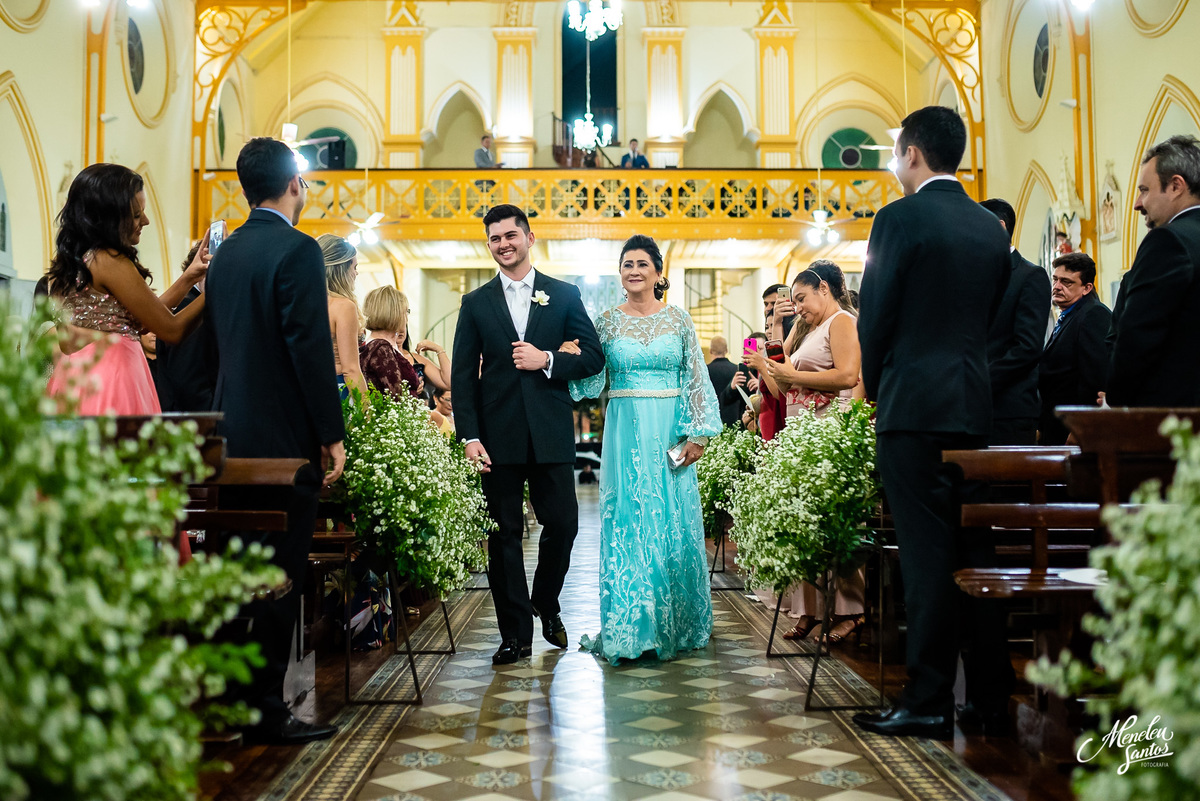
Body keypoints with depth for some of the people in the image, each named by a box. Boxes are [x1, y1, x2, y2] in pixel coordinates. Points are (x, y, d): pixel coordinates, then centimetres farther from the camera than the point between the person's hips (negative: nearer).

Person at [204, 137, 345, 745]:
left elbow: (215, 340, 17)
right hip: (284, 436, -8)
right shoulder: (297, 250, -12)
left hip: (231, 433, 8)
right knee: (281, 576, -2)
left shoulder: (224, 253, 13)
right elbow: (310, 347, -17)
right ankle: (265, 711, 3)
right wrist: (332, 435, -13)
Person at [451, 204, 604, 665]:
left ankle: (545, 603, 30)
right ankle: (516, 635, 13)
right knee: (504, 535, 3)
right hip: (498, 436, 0)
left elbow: (594, 357, 4)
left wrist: (547, 360, -13)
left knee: (563, 524, 1)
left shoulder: (564, 295, 8)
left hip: (551, 434, 0)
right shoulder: (475, 304, 9)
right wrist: (469, 436, -6)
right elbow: (463, 376, 4)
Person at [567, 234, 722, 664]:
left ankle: (675, 625, 17)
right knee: (627, 525, -2)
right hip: (625, 433, 0)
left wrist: (698, 434, -4)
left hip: (671, 433, 0)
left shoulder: (678, 319, 5)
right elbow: (592, 384, 4)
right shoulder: (607, 322, 6)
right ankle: (628, 630, 5)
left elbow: (697, 380, 3)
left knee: (674, 526, 3)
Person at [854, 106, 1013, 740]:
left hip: (914, 404, -6)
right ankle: (990, 696, 18)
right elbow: (992, 317, 15)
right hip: (976, 405, 7)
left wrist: (876, 388, 9)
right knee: (975, 547, 11)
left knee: (926, 552, -4)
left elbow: (875, 317, -6)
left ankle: (927, 701, 1)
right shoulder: (990, 227, 12)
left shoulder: (901, 217, -8)